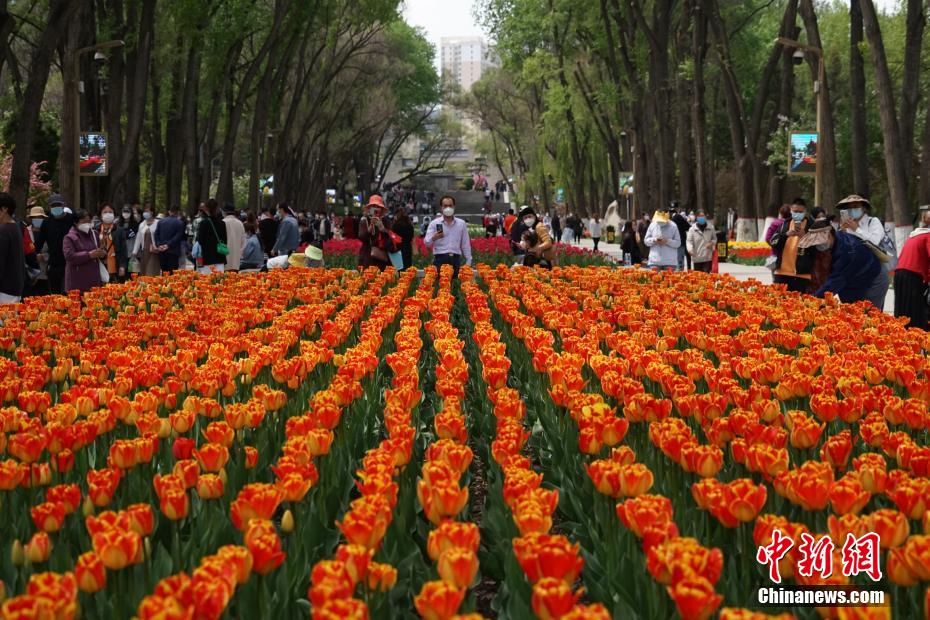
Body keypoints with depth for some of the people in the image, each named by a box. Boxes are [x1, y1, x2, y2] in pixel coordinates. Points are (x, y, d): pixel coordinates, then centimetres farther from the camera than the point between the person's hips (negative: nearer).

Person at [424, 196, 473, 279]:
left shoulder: (461, 223, 12)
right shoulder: (435, 223, 6)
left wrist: (468, 262, 9)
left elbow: (465, 245, 15)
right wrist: (434, 238, -26)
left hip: (455, 260, 2)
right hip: (440, 259, -2)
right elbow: (426, 242, -4)